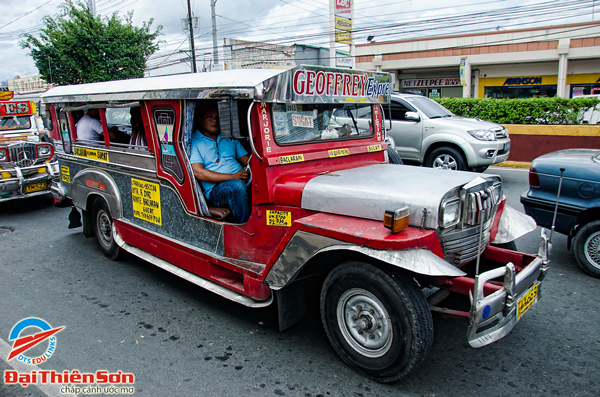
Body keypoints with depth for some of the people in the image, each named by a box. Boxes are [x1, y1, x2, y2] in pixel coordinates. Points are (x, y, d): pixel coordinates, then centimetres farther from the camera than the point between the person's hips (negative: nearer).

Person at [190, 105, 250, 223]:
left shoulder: (229, 139, 27)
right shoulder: (194, 142, 9)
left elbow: (249, 161, 20)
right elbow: (199, 173, -5)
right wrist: (232, 177, -13)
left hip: (243, 182, 5)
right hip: (215, 189, -5)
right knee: (237, 185, -37)